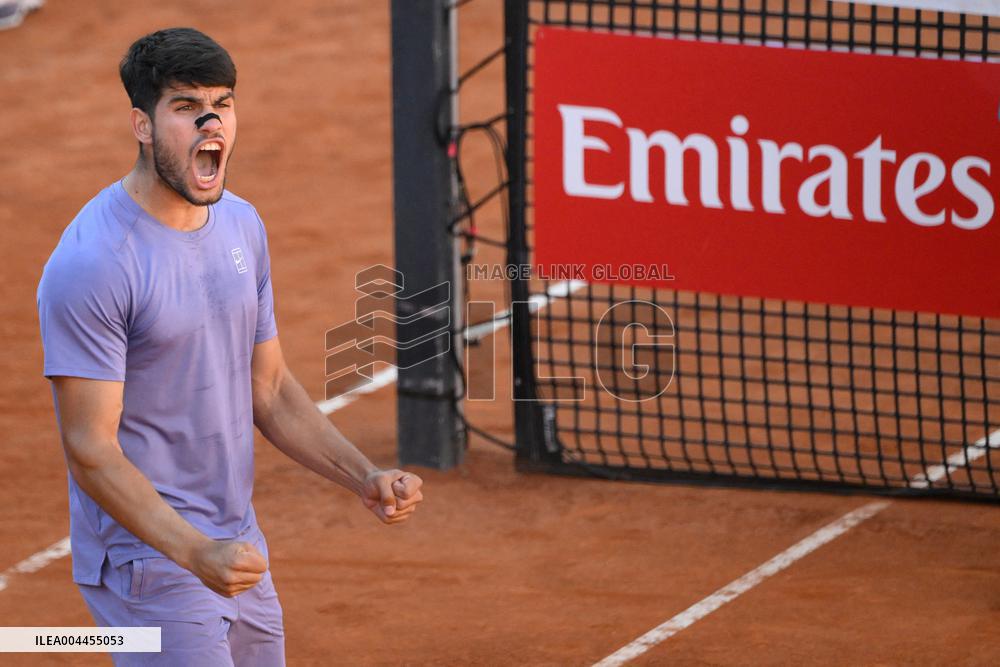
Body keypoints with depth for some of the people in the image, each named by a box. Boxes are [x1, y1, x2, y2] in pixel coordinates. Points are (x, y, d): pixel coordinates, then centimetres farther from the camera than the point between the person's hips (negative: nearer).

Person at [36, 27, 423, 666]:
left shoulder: (242, 226, 7)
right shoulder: (91, 263, -19)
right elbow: (90, 449, -21)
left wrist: (365, 477, 3)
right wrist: (196, 553, -31)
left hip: (239, 549, 8)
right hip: (148, 560, -8)